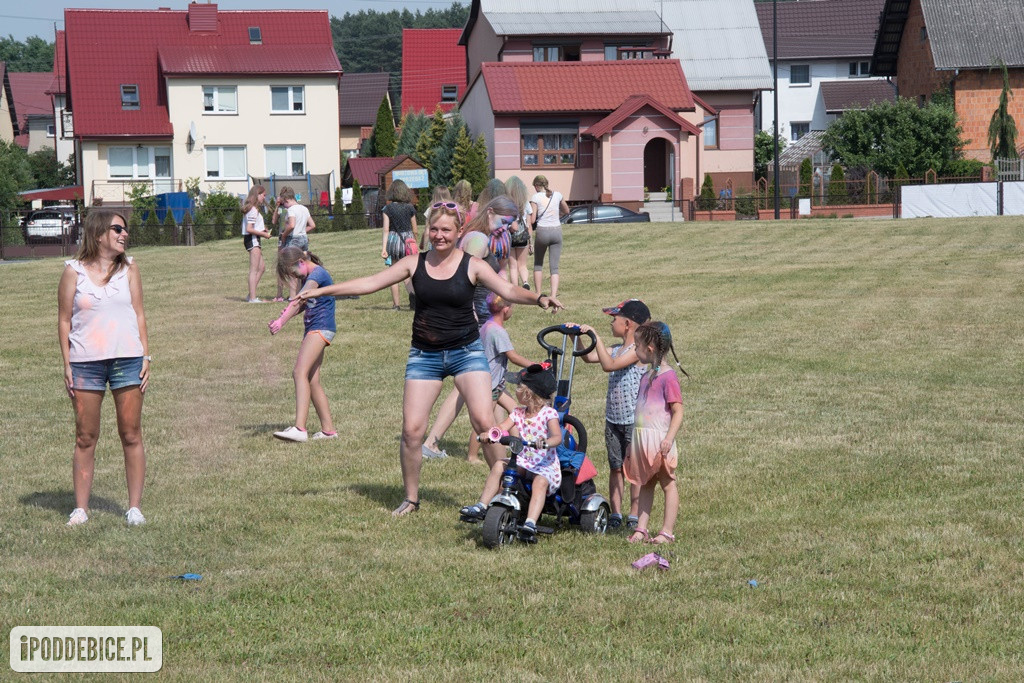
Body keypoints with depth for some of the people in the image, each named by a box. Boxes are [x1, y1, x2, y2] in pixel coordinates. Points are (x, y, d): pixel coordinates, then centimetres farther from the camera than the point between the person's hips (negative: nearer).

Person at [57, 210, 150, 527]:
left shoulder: (128, 268, 8)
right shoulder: (74, 270, 1)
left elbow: (139, 314, 10)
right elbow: (64, 320, 3)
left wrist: (146, 357, 2)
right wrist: (67, 364, -2)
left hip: (127, 360, 1)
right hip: (86, 363, -1)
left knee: (131, 435, 2)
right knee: (85, 438, 4)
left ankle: (134, 507, 9)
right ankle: (80, 508, 10)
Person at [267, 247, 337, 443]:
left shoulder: (317, 274, -13)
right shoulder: (309, 277, 18)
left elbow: (299, 300, -26)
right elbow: (303, 304, 20)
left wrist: (281, 321, -37)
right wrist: (288, 312, -1)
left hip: (321, 328, -10)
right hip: (313, 330, 10)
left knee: (300, 373, -20)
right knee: (312, 381, 8)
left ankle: (299, 428, -29)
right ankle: (328, 429, 13)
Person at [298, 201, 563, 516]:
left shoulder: (471, 266, -3)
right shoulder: (415, 264, 2)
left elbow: (508, 290, -11)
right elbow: (370, 283, 3)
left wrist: (539, 299, -31)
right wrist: (320, 291, -1)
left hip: (466, 351, -2)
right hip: (424, 356, 2)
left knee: (484, 422, -15)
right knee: (411, 430, -4)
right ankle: (411, 498, 13)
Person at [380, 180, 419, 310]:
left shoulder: (388, 208, -4)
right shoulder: (410, 208, 0)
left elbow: (386, 229, -9)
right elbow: (414, 229, 5)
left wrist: (383, 248, -11)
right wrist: (414, 243, 21)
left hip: (393, 240, -1)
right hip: (407, 240, 1)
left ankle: (396, 304, 9)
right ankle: (412, 293, -27)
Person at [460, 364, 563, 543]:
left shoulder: (549, 413, -9)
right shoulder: (518, 413, 8)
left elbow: (557, 437, -24)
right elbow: (503, 427, -6)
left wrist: (546, 442, -47)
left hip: (546, 466, -6)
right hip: (523, 463, 6)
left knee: (540, 481, -35)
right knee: (498, 465, -15)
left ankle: (530, 524, -49)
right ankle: (481, 506, -12)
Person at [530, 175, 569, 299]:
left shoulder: (535, 197, -5)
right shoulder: (557, 195, 5)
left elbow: (532, 219, -9)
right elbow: (566, 211, 22)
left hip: (542, 232, -2)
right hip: (557, 231, 2)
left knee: (538, 264, 19)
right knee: (554, 267, 2)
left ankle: (538, 294, 15)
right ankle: (553, 296, -11)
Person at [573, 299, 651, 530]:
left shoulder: (638, 350, -15)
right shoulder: (616, 349, 11)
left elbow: (609, 365, -24)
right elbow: (589, 357, 13)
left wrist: (596, 336, -22)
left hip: (634, 420, -8)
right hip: (613, 419, 8)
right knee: (615, 468, 10)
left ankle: (634, 517, 6)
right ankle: (615, 514, 16)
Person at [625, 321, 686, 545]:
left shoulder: (667, 377, -13)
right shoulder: (646, 377, 13)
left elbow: (678, 411, -16)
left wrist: (669, 438, -25)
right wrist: (634, 442, 22)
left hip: (659, 440, -9)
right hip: (642, 440, 9)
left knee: (667, 483, 0)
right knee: (645, 483, 11)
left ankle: (667, 532, 2)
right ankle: (641, 529, 14)